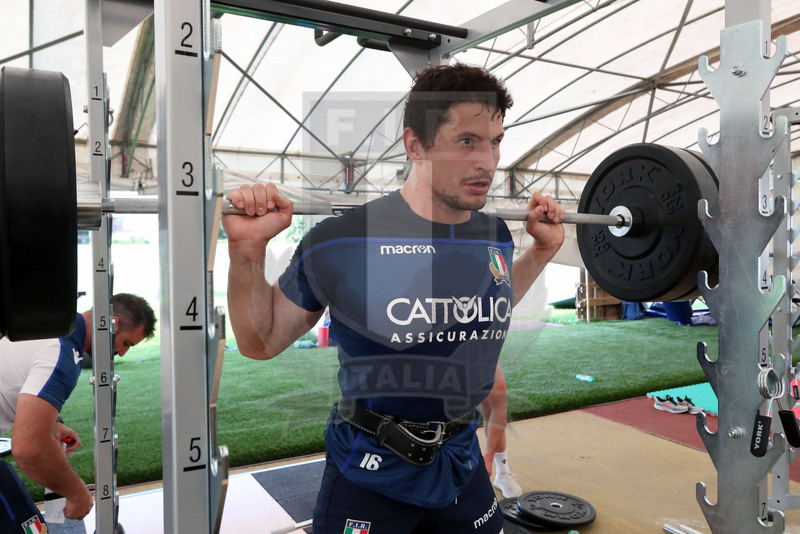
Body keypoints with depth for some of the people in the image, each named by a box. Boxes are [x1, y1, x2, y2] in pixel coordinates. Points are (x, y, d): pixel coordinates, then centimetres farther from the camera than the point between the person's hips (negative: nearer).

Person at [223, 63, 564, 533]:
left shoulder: (496, 238, -4)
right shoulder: (343, 240, -19)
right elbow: (261, 342, -8)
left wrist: (544, 249, 9)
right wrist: (248, 249, -22)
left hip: (462, 462, 5)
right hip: (371, 474, -4)